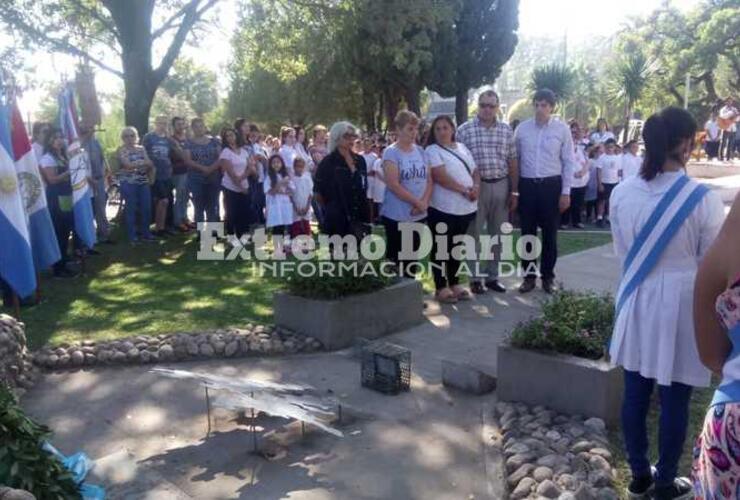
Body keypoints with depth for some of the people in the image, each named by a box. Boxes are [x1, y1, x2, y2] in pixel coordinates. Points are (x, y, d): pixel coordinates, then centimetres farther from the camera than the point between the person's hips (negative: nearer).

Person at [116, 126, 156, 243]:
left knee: (146, 208, 4)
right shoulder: (121, 150, -2)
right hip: (128, 183, -5)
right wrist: (144, 163, -10)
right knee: (131, 209, -1)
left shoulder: (141, 149, 14)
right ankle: (132, 235, 7)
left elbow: (149, 163, 6)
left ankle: (145, 232, 17)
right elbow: (128, 165, -15)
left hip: (143, 182, 5)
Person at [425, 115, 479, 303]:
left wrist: (476, 187, -7)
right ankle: (441, 287, 10)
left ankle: (454, 283, 25)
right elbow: (440, 177, -18)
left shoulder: (463, 148, 14)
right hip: (443, 208, -6)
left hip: (465, 207, 6)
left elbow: (475, 171, 14)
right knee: (441, 248, 2)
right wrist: (464, 189, -19)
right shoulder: (432, 151, -7)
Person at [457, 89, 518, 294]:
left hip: (501, 186, 3)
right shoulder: (464, 130, -2)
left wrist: (514, 191, 5)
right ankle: (476, 278, 14)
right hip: (475, 187, -3)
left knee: (497, 234, 9)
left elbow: (512, 162, 8)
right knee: (475, 233, 4)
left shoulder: (506, 130, 7)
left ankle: (492, 276, 20)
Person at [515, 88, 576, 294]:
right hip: (527, 185, 1)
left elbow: (569, 162, 0)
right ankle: (529, 276, 20)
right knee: (527, 233, 8)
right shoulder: (522, 128, 3)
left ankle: (548, 276, 21)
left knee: (550, 234, 8)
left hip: (551, 185, -1)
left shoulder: (562, 129, -1)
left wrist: (566, 192, -4)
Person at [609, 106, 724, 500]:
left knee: (636, 394, 15)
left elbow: (621, 252, 5)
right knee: (675, 400, 12)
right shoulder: (704, 199, -17)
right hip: (682, 303, -4)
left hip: (637, 300, 4)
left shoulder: (621, 193, -6)